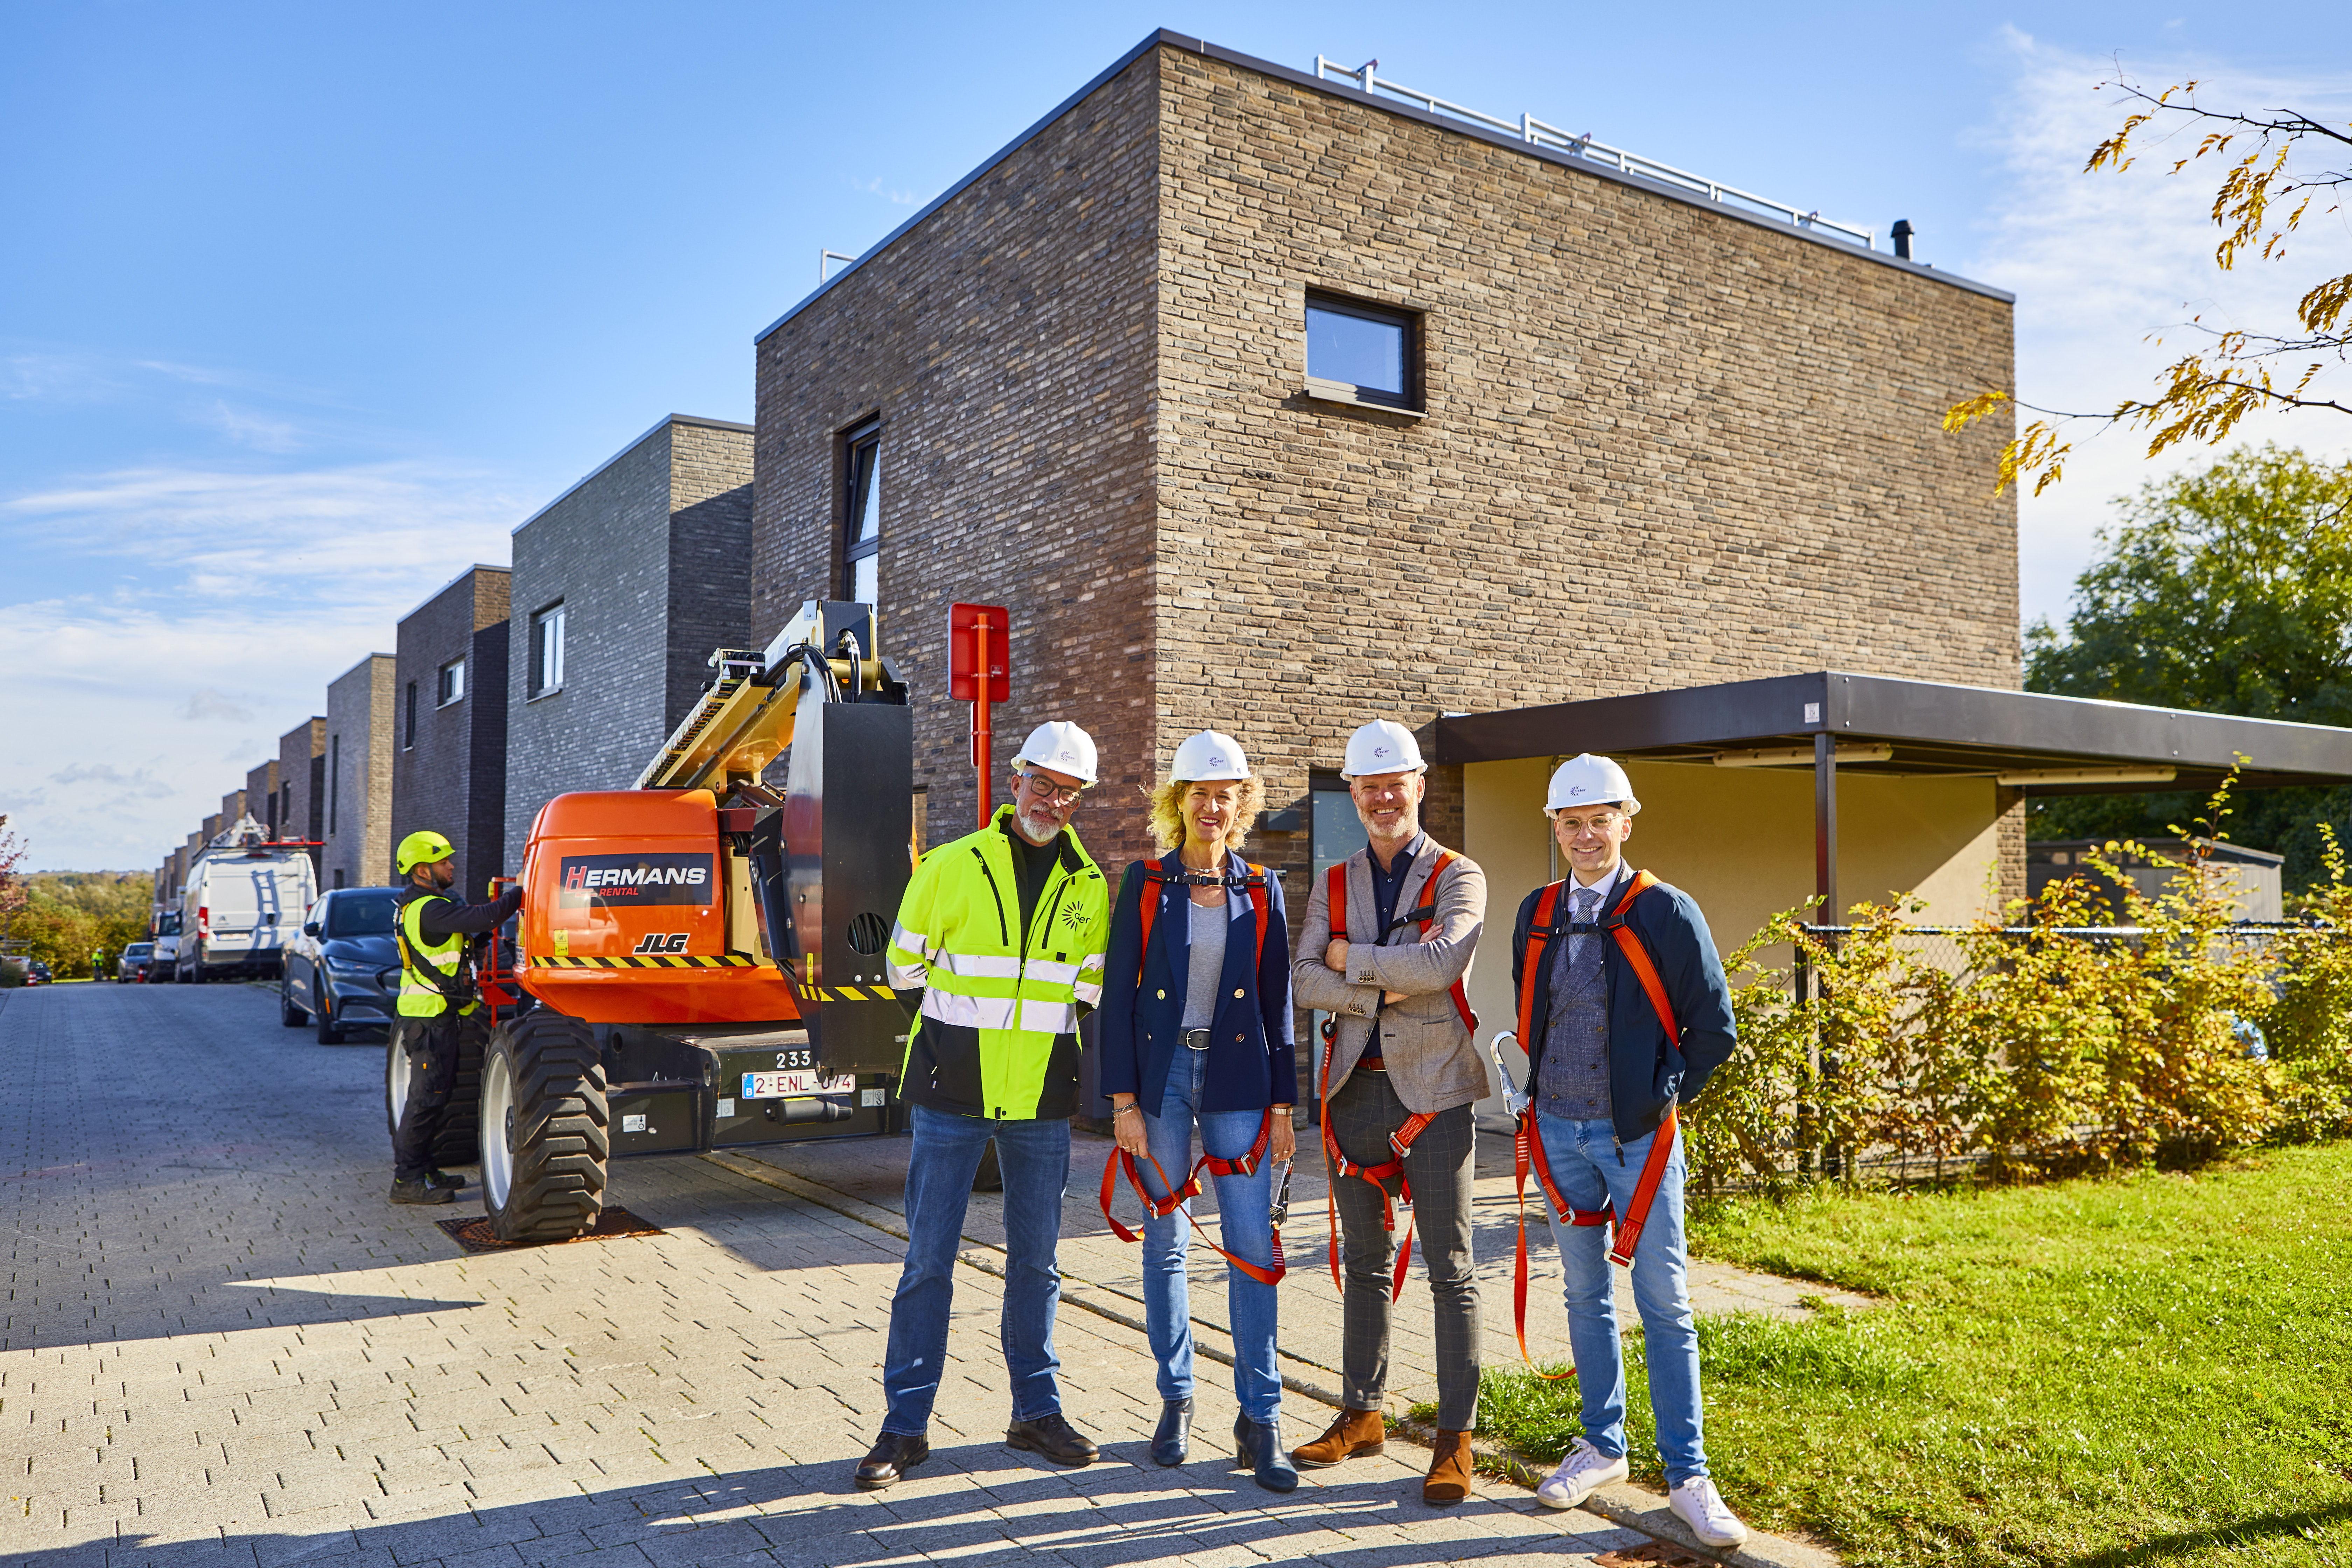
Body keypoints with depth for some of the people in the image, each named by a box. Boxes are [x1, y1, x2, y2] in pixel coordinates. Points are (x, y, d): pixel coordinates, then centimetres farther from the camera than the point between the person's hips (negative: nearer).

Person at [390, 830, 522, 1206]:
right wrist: (520, 892, -19)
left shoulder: (420, 906, 16)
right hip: (431, 1018, -11)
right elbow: (483, 919, -28)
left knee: (434, 1096, 16)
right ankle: (407, 1180, -3)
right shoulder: (429, 909, -19)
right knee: (427, 1097, -7)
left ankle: (421, 1169, 24)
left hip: (437, 1016, 11)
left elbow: (470, 922, 18)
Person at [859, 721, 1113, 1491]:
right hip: (951, 1094, -2)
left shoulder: (1088, 887, 5)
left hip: (1042, 1099, 3)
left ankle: (1036, 1408, 25)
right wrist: (971, 1001, 6)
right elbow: (904, 968, 5)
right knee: (928, 1260, 2)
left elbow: (1093, 991, 11)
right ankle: (905, 1424, 12)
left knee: (1036, 1259, 11)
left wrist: (1014, 992, 3)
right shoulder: (950, 867, -3)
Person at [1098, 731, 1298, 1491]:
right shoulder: (1145, 883, 1)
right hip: (1161, 1074, 0)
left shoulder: (1261, 890, 5)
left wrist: (1281, 1102, 3)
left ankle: (1260, 1420, 7)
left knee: (1253, 1246, -3)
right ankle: (1176, 1400, 24)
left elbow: (1277, 1002, 7)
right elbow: (1117, 995, -1)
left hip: (1237, 1078, 1)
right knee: (1165, 1242, 8)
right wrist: (1123, 1100, -6)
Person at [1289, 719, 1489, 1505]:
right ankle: (1362, 1414, 27)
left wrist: (1354, 957, -10)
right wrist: (1384, 990, -14)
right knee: (1364, 1262, 14)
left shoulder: (1458, 877, -1)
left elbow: (1442, 963, -20)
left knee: (1450, 1269, 1)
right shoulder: (1333, 885, 11)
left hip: (1432, 1089, -4)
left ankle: (1455, 1437, 10)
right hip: (1356, 1087, 4)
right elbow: (1305, 982, -1)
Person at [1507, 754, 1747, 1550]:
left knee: (1664, 1306, 0)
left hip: (1639, 1135, -4)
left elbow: (1714, 1026, -3)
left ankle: (1688, 1478, 9)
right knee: (1585, 1296, 14)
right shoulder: (1536, 913, 7)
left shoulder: (1667, 912, -7)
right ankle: (1602, 1445, 28)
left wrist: (1661, 1100, -2)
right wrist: (1546, 1090, 11)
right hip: (1561, 1132, 4)